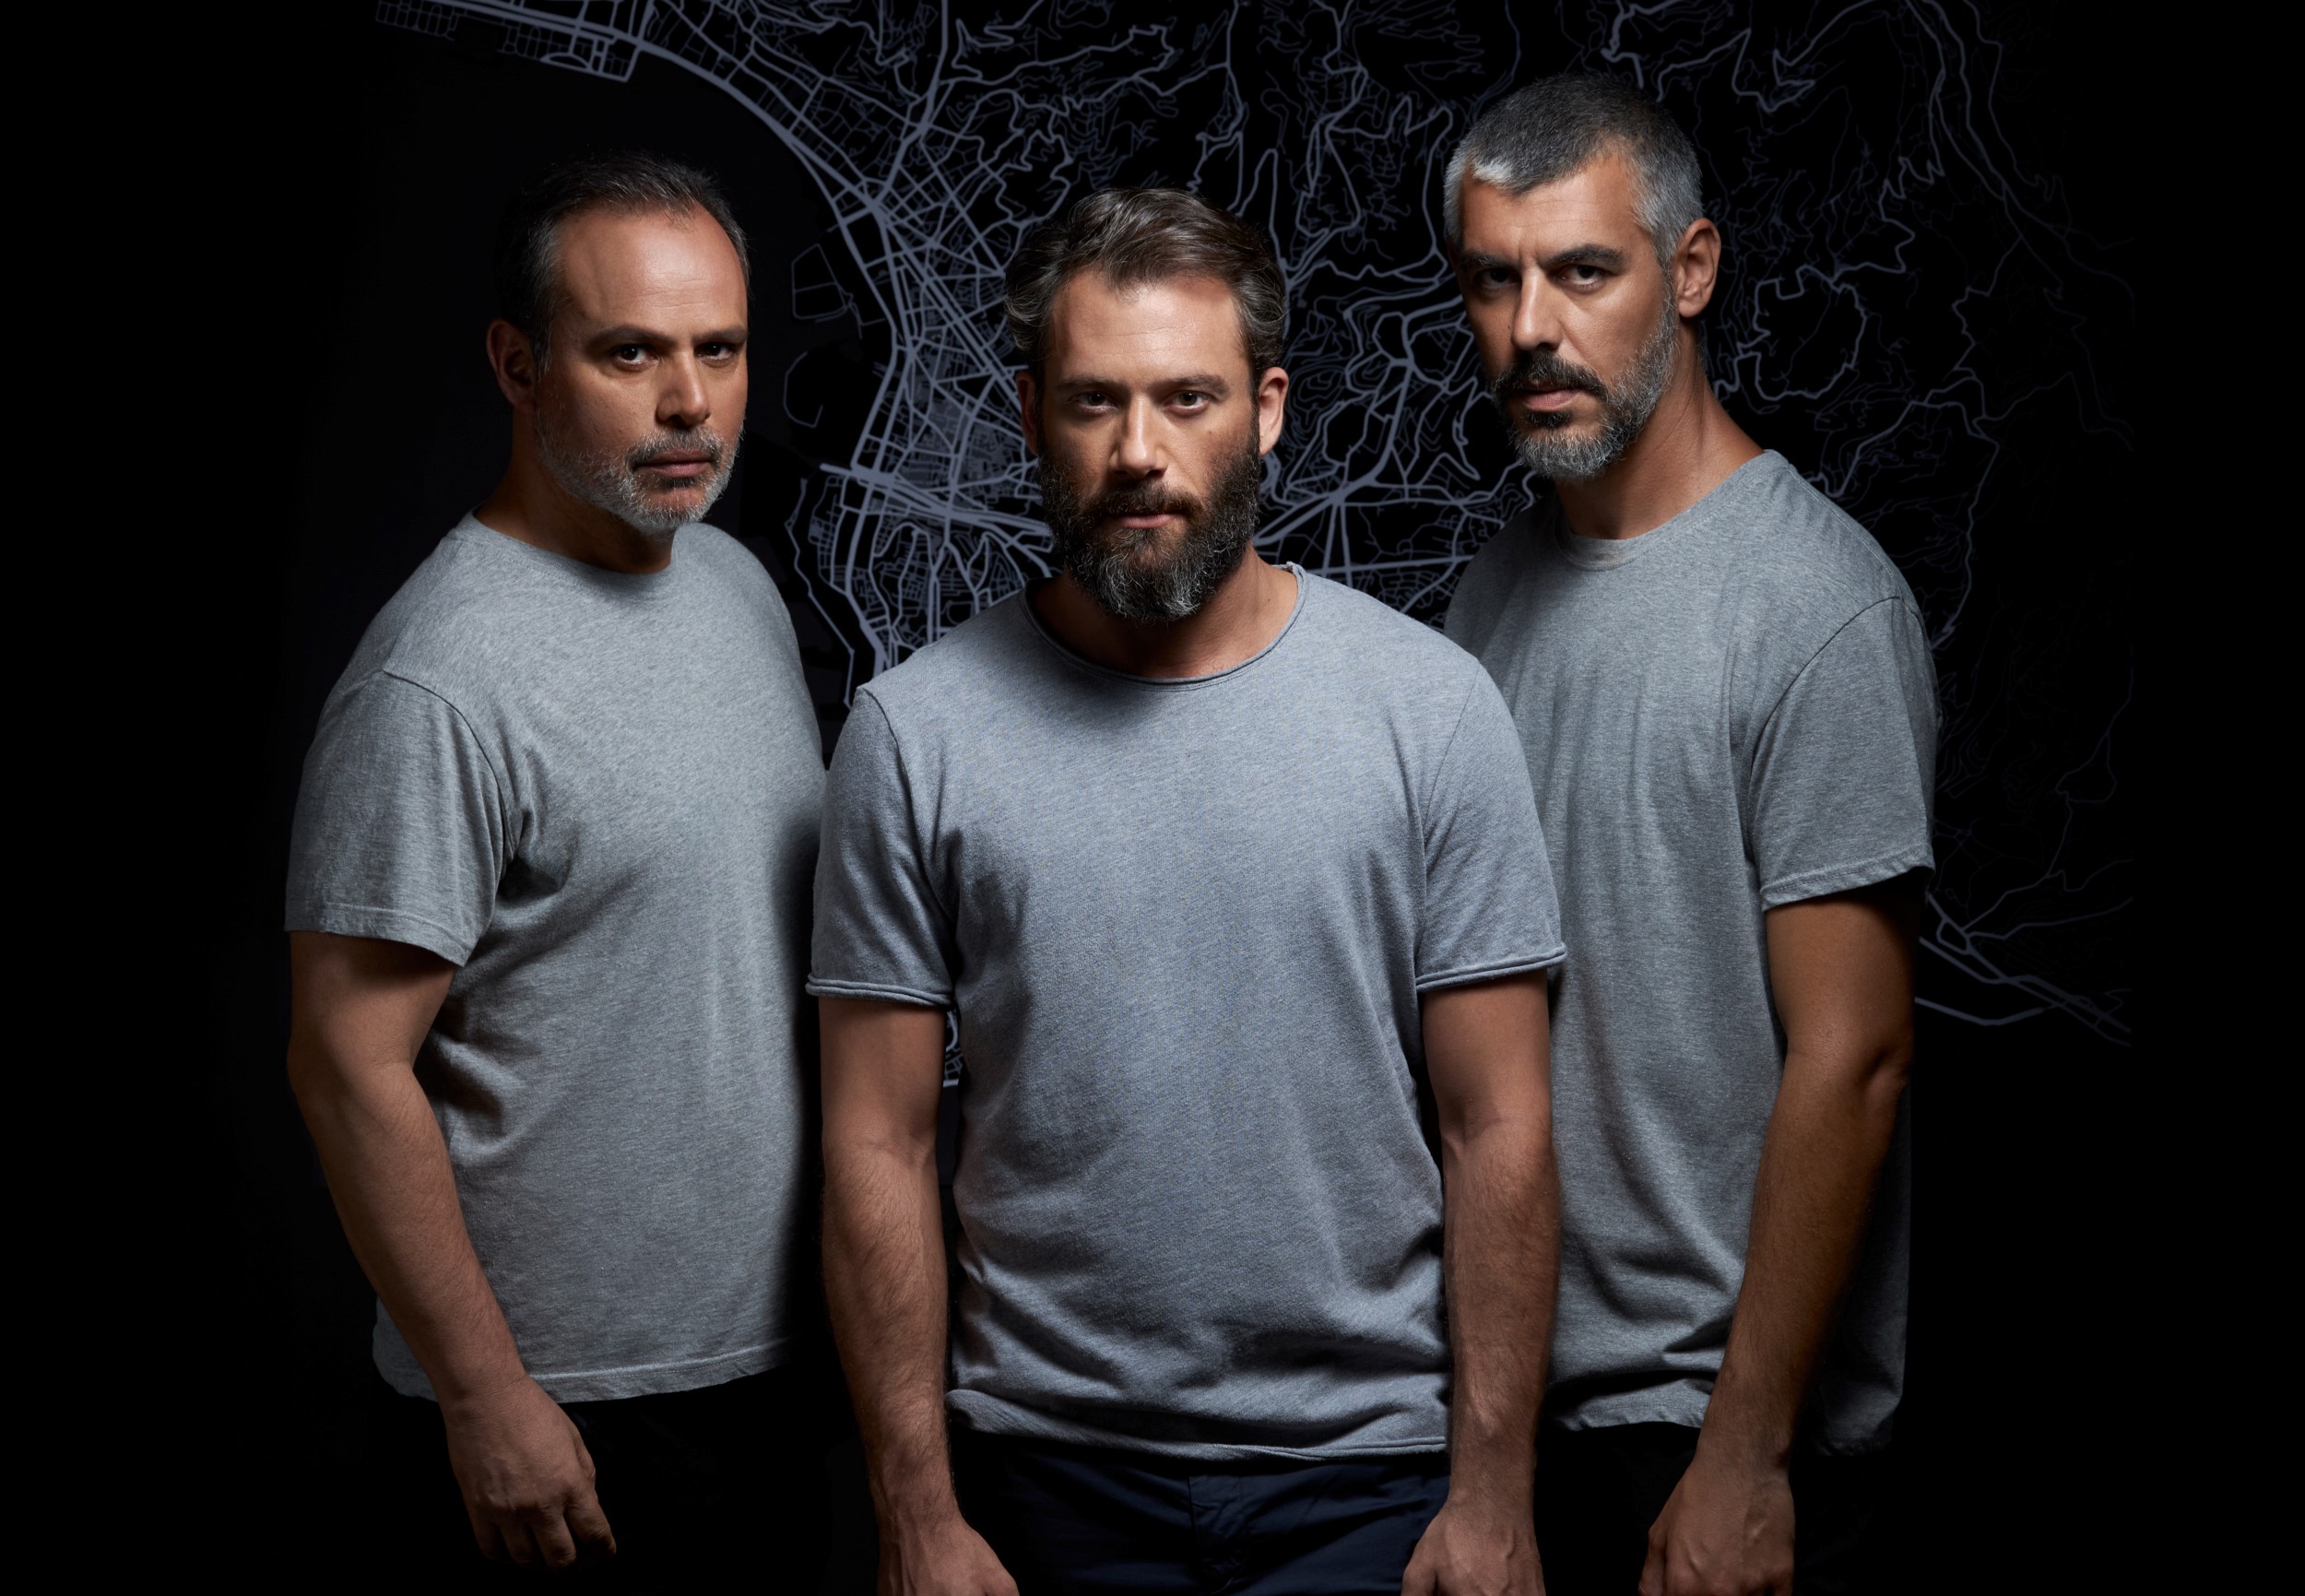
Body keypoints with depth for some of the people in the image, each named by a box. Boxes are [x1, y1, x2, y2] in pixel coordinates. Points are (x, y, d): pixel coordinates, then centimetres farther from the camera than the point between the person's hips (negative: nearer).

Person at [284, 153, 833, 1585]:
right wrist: (486, 1399, -17)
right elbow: (351, 1065, -20)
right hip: (565, 1403, -8)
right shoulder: (442, 684, -21)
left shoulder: (743, 584, 5)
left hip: (781, 1347, 8)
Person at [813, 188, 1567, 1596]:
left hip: (1367, 1473, 0)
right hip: (1048, 1471, 1)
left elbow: (1498, 1133, -4)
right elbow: (880, 1150, -3)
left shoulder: (1432, 704, -5)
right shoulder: (918, 734, -5)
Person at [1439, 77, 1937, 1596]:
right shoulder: (1501, 582, 6)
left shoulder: (1815, 606, -17)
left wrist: (1745, 1456, -18)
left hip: (1708, 1420, -6)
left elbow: (1850, 1058, -19)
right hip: (1511, 1383, 7)